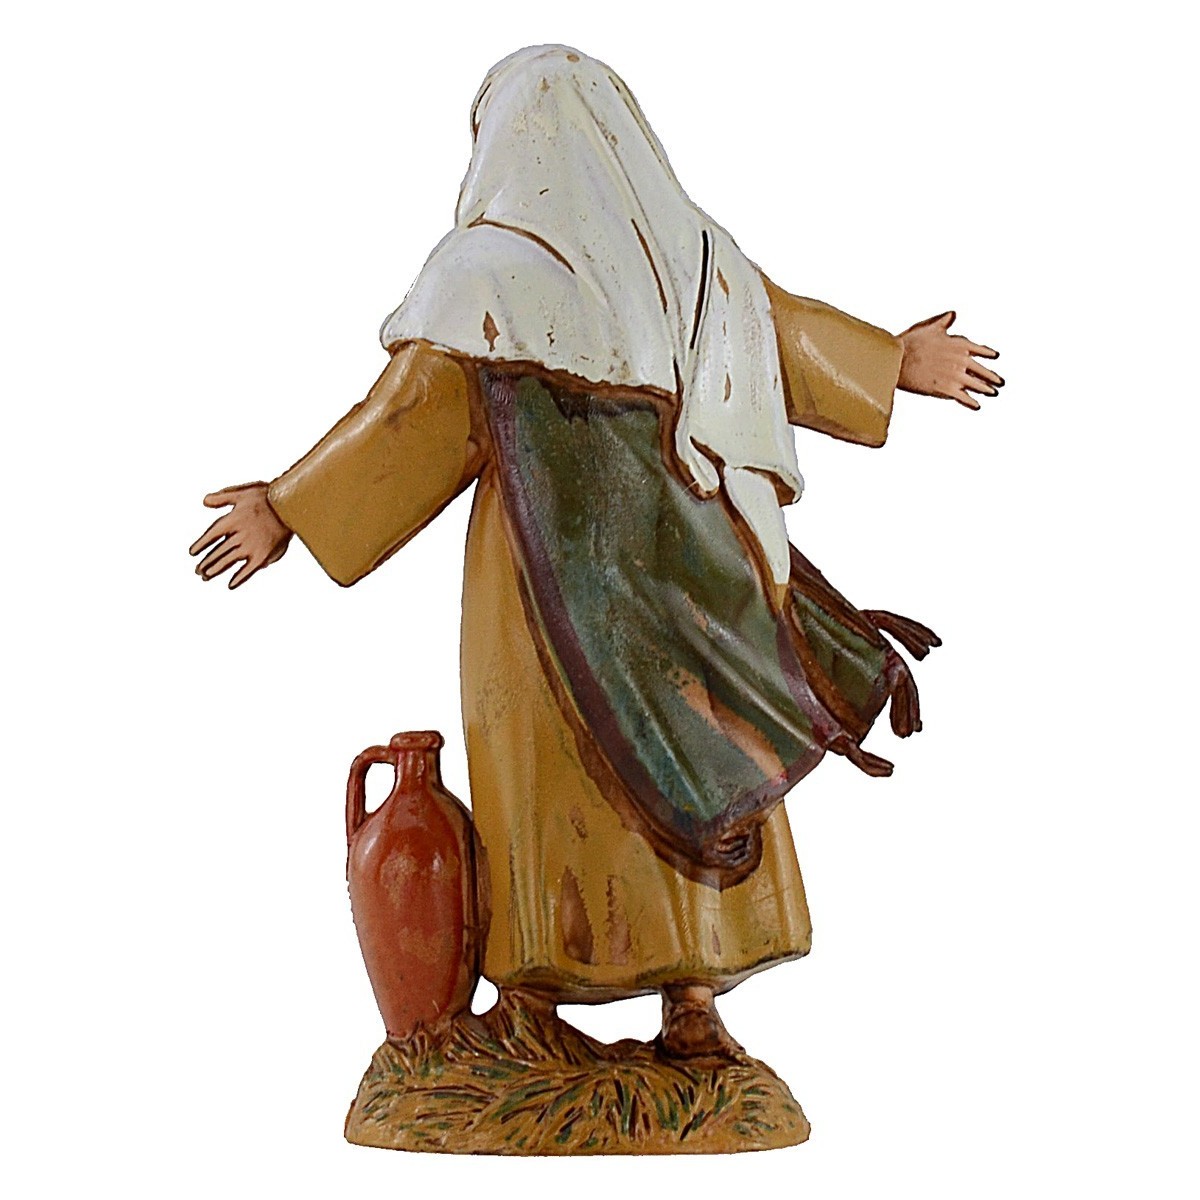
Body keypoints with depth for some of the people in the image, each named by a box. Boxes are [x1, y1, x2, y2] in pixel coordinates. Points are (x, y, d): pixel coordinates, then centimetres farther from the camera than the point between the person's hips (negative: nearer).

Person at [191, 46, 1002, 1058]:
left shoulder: (488, 265, -8)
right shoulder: (687, 248, 5)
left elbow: (419, 412, -12)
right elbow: (784, 327, 17)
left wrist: (288, 508, -6)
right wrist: (898, 363, 33)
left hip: (548, 569, -3)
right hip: (671, 559, 3)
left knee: (545, 774, 6)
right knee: (679, 775, 10)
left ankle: (536, 1002, 12)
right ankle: (692, 1001, 10)